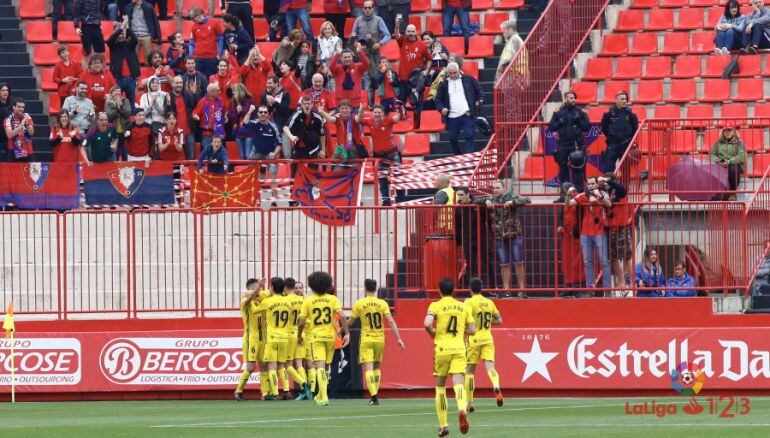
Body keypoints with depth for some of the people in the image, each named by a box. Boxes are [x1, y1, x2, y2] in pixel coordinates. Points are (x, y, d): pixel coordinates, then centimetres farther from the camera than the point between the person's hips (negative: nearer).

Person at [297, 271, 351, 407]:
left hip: (315, 337, -3)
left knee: (320, 366, -10)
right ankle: (321, 395, 30)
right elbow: (342, 316, -9)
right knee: (324, 367, 18)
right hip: (330, 336, 3)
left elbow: (302, 322, -3)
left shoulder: (308, 302, -2)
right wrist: (346, 333, -5)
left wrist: (299, 336, 13)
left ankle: (324, 397, -25)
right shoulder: (332, 299, 2)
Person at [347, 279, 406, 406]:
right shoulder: (382, 303, -1)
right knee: (376, 367, 19)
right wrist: (399, 339, -6)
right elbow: (391, 322, -8)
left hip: (366, 340, -2)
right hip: (380, 339, 2)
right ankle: (374, 394, 16)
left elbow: (350, 323, 4)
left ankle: (374, 396, -20)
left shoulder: (359, 304, -4)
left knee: (368, 368, -6)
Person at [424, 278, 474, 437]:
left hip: (442, 350, -1)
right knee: (459, 384, -10)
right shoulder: (463, 307, 10)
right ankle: (462, 410, -42)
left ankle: (443, 425, 13)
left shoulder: (435, 306, 0)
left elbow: (427, 324, -16)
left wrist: (433, 334, 5)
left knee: (440, 386, 13)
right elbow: (472, 330, 11)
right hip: (459, 349, 1)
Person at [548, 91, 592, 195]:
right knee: (563, 170, 5)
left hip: (577, 145, -2)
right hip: (563, 145, 2)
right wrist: (560, 123, -8)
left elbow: (587, 127, 2)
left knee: (577, 170, -6)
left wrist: (579, 121, -12)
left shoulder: (581, 112, 5)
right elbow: (551, 127, 8)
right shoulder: (558, 113, 9)